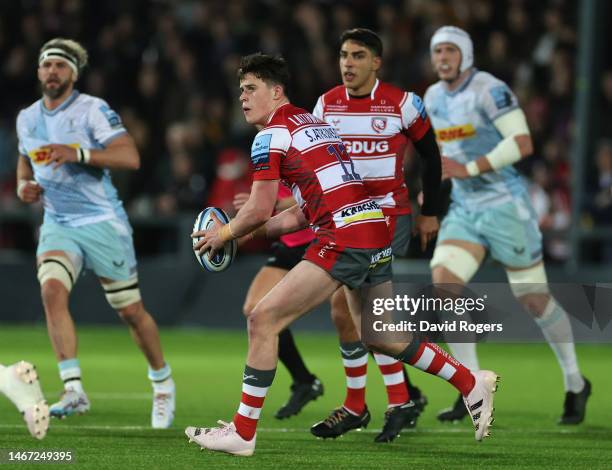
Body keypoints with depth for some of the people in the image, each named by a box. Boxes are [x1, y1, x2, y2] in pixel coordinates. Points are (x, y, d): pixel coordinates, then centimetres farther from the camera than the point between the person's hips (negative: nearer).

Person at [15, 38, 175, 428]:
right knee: (52, 291, -23)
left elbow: (130, 157, -21)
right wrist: (24, 184, 5)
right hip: (57, 224, 4)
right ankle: (74, 391, -25)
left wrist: (78, 153, -30)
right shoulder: (27, 119, 8)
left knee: (131, 311, 4)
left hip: (103, 223, -4)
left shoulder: (93, 111, -10)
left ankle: (163, 384, 28)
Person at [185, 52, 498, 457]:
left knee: (263, 320, -7)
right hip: (377, 232, 9)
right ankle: (472, 383, 30)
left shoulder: (272, 134, -4)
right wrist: (253, 230, 24)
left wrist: (225, 233, 10)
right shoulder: (313, 122, 23)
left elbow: (259, 211, -8)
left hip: (344, 241, -9)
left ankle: (243, 433, -6)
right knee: (379, 337, 25)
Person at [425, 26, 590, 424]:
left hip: (505, 207, -6)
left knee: (533, 299, 1)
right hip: (463, 210, 6)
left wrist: (467, 169, -23)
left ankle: (576, 384, 21)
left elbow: (522, 144, -22)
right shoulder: (434, 98, 10)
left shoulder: (489, 91, -14)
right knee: (443, 285, -13)